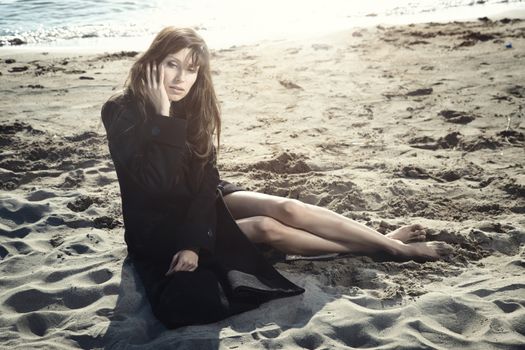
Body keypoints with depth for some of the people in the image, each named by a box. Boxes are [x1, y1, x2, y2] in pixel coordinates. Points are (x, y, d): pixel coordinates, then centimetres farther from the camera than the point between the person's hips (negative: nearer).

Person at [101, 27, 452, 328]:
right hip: (159, 228, -5)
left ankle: (390, 243, -5)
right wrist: (163, 117, -34)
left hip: (201, 204, 5)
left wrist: (194, 243, -23)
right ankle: (390, 246, -14)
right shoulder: (121, 111, -21)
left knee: (287, 209, -17)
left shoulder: (192, 106, -6)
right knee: (268, 228, -22)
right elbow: (158, 184, -30)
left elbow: (205, 181, -11)